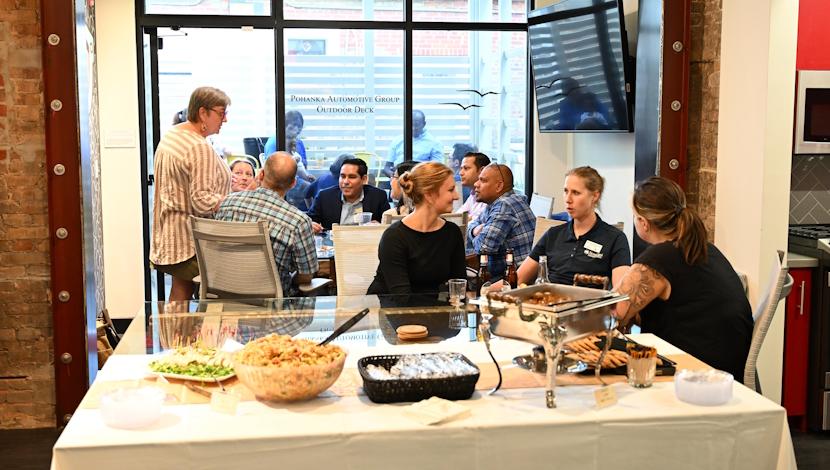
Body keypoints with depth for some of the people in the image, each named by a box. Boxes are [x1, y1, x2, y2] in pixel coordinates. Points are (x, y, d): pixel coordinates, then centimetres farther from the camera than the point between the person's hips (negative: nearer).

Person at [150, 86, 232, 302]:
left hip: (170, 237, 10)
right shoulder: (200, 149, -21)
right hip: (192, 242, -10)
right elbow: (202, 202, -24)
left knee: (180, 294, 15)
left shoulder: (170, 135, 10)